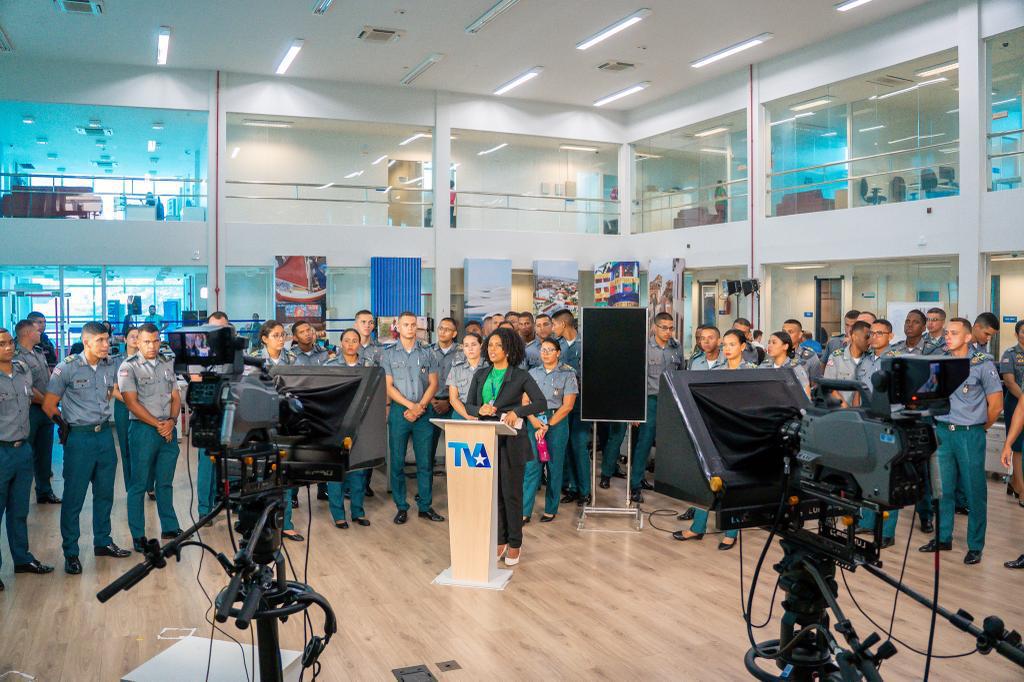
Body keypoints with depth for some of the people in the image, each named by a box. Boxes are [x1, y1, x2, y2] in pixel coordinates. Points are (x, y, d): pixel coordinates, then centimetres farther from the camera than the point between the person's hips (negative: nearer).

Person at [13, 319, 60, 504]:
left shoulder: (40, 352, 11)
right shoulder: (18, 357, -16)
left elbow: (50, 376, 17)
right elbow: (28, 390, -18)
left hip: (47, 410, 8)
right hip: (31, 411, -8)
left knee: (45, 453, 15)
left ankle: (45, 492, 26)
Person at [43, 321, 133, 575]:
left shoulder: (111, 366, 3)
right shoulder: (67, 368, -10)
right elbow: (49, 405, -4)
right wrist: (67, 426, -2)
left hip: (105, 435, 5)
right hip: (79, 438, -5)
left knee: (105, 494, 15)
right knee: (74, 498, 2)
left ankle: (103, 542, 29)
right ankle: (70, 553, 13)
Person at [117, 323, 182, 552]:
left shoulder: (167, 365, 11)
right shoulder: (128, 367, -5)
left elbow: (175, 397, 11)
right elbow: (132, 403, -11)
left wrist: (171, 421, -7)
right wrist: (158, 424, -13)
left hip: (168, 429, 5)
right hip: (143, 429, -5)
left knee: (165, 482, 14)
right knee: (139, 485, 2)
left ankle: (169, 528, 24)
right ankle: (138, 536, 9)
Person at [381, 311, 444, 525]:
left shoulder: (427, 353, 10)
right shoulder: (389, 354, 5)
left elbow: (433, 384, 5)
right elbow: (388, 386, -2)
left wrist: (420, 406, -9)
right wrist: (410, 405, -12)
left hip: (423, 412, 1)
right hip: (399, 411, -1)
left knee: (425, 461, 3)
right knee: (397, 461, 1)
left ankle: (425, 506, 11)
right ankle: (401, 507, 9)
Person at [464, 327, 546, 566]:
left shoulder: (521, 376, -3)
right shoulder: (480, 375, 10)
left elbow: (541, 403, -11)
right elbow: (468, 405, 8)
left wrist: (516, 411, -26)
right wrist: (480, 409, -15)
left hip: (511, 440, -4)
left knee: (511, 493, 2)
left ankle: (515, 544, 15)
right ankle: (499, 541, 21)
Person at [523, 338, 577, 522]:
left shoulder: (568, 374, 0)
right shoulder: (533, 373, 11)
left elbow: (567, 405, -7)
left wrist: (547, 425, -12)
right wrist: (534, 421, -12)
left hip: (557, 422, -2)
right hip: (534, 422, 2)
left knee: (554, 467, 4)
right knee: (531, 466, -2)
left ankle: (551, 510, 16)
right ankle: (525, 512, 0)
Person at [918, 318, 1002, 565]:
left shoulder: (982, 364, -6)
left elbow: (996, 404, -3)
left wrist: (981, 427, 5)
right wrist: (942, 426, 9)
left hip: (970, 435, -4)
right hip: (942, 432, 4)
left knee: (975, 491, 3)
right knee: (942, 488, 10)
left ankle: (975, 546, 13)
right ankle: (943, 538, 22)